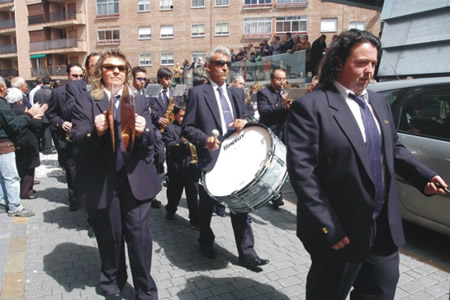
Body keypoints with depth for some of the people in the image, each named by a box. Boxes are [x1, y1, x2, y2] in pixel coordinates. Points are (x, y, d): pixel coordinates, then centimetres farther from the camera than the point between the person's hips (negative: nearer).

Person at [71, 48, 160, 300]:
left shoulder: (139, 101, 7)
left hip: (135, 179, 1)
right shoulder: (85, 101, 2)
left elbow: (151, 140, -1)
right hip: (102, 181, 0)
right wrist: (95, 131, -27)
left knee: (140, 236, 3)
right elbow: (77, 140, -6)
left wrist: (143, 131, -24)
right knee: (109, 237, 15)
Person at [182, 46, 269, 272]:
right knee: (207, 204, 14)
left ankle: (246, 253, 13)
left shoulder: (236, 93, 12)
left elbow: (244, 118, 17)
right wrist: (205, 139, -22)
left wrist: (243, 121, -7)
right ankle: (206, 242, 39)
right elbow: (187, 127, -5)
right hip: (210, 158, -3)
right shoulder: (197, 93, -3)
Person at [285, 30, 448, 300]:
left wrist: (425, 177, 3)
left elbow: (394, 149, 20)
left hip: (386, 229, 7)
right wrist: (328, 227, -21)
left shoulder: (379, 102, 10)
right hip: (340, 231, -7)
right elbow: (302, 170, -20)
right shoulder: (311, 107, -15)